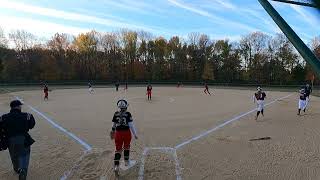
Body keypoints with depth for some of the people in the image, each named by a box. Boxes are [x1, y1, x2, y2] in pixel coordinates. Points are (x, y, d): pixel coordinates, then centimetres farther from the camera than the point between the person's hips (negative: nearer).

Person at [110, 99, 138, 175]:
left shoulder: (116, 114, -2)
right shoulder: (128, 114, -13)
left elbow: (114, 124, 7)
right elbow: (131, 125, -11)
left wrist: (113, 132, 24)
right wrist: (135, 134, -2)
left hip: (118, 132, 2)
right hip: (126, 132, -2)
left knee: (118, 149, 9)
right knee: (126, 147, 21)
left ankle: (116, 165, 3)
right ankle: (126, 161, 35)